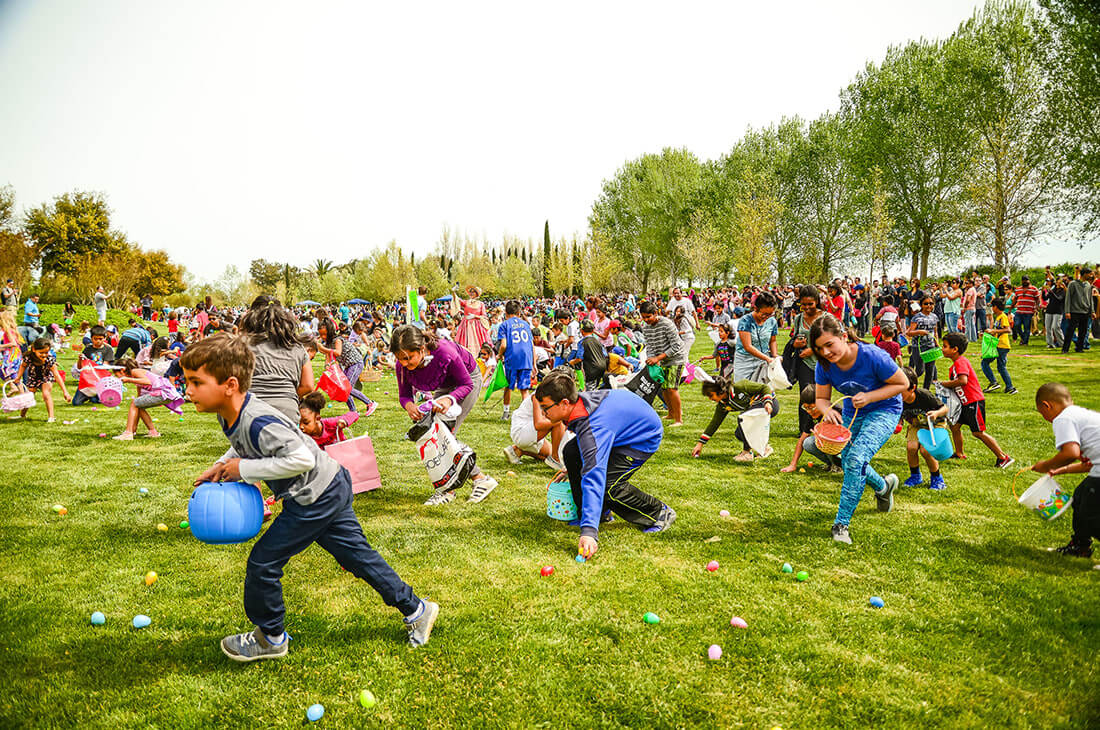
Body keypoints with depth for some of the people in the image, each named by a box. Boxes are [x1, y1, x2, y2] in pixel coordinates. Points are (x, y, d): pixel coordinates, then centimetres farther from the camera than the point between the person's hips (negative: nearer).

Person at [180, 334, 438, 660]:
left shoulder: (259, 422, -30)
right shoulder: (229, 415, 0)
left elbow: (301, 459, -33)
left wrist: (244, 469, -26)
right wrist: (221, 467, 3)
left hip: (316, 496, -10)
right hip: (330, 488, 10)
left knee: (263, 562, 0)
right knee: (358, 554, 17)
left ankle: (270, 638, 22)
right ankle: (416, 610, 28)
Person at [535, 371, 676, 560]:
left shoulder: (593, 429, -40)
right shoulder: (576, 401, -13)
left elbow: (593, 479, -48)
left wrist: (589, 531, -54)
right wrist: (573, 468, 21)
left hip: (646, 436, -9)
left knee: (608, 485, -24)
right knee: (571, 452, -5)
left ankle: (660, 513, 1)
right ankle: (599, 513, 8)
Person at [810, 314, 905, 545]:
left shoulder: (872, 356, -31)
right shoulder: (825, 365, -18)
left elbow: (902, 384, -18)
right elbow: (822, 398, -6)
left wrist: (869, 397, -29)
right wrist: (827, 410, -29)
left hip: (884, 409, -6)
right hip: (852, 412, 6)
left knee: (856, 459, -24)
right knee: (847, 463, 12)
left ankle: (841, 523, -16)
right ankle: (884, 486, 46)